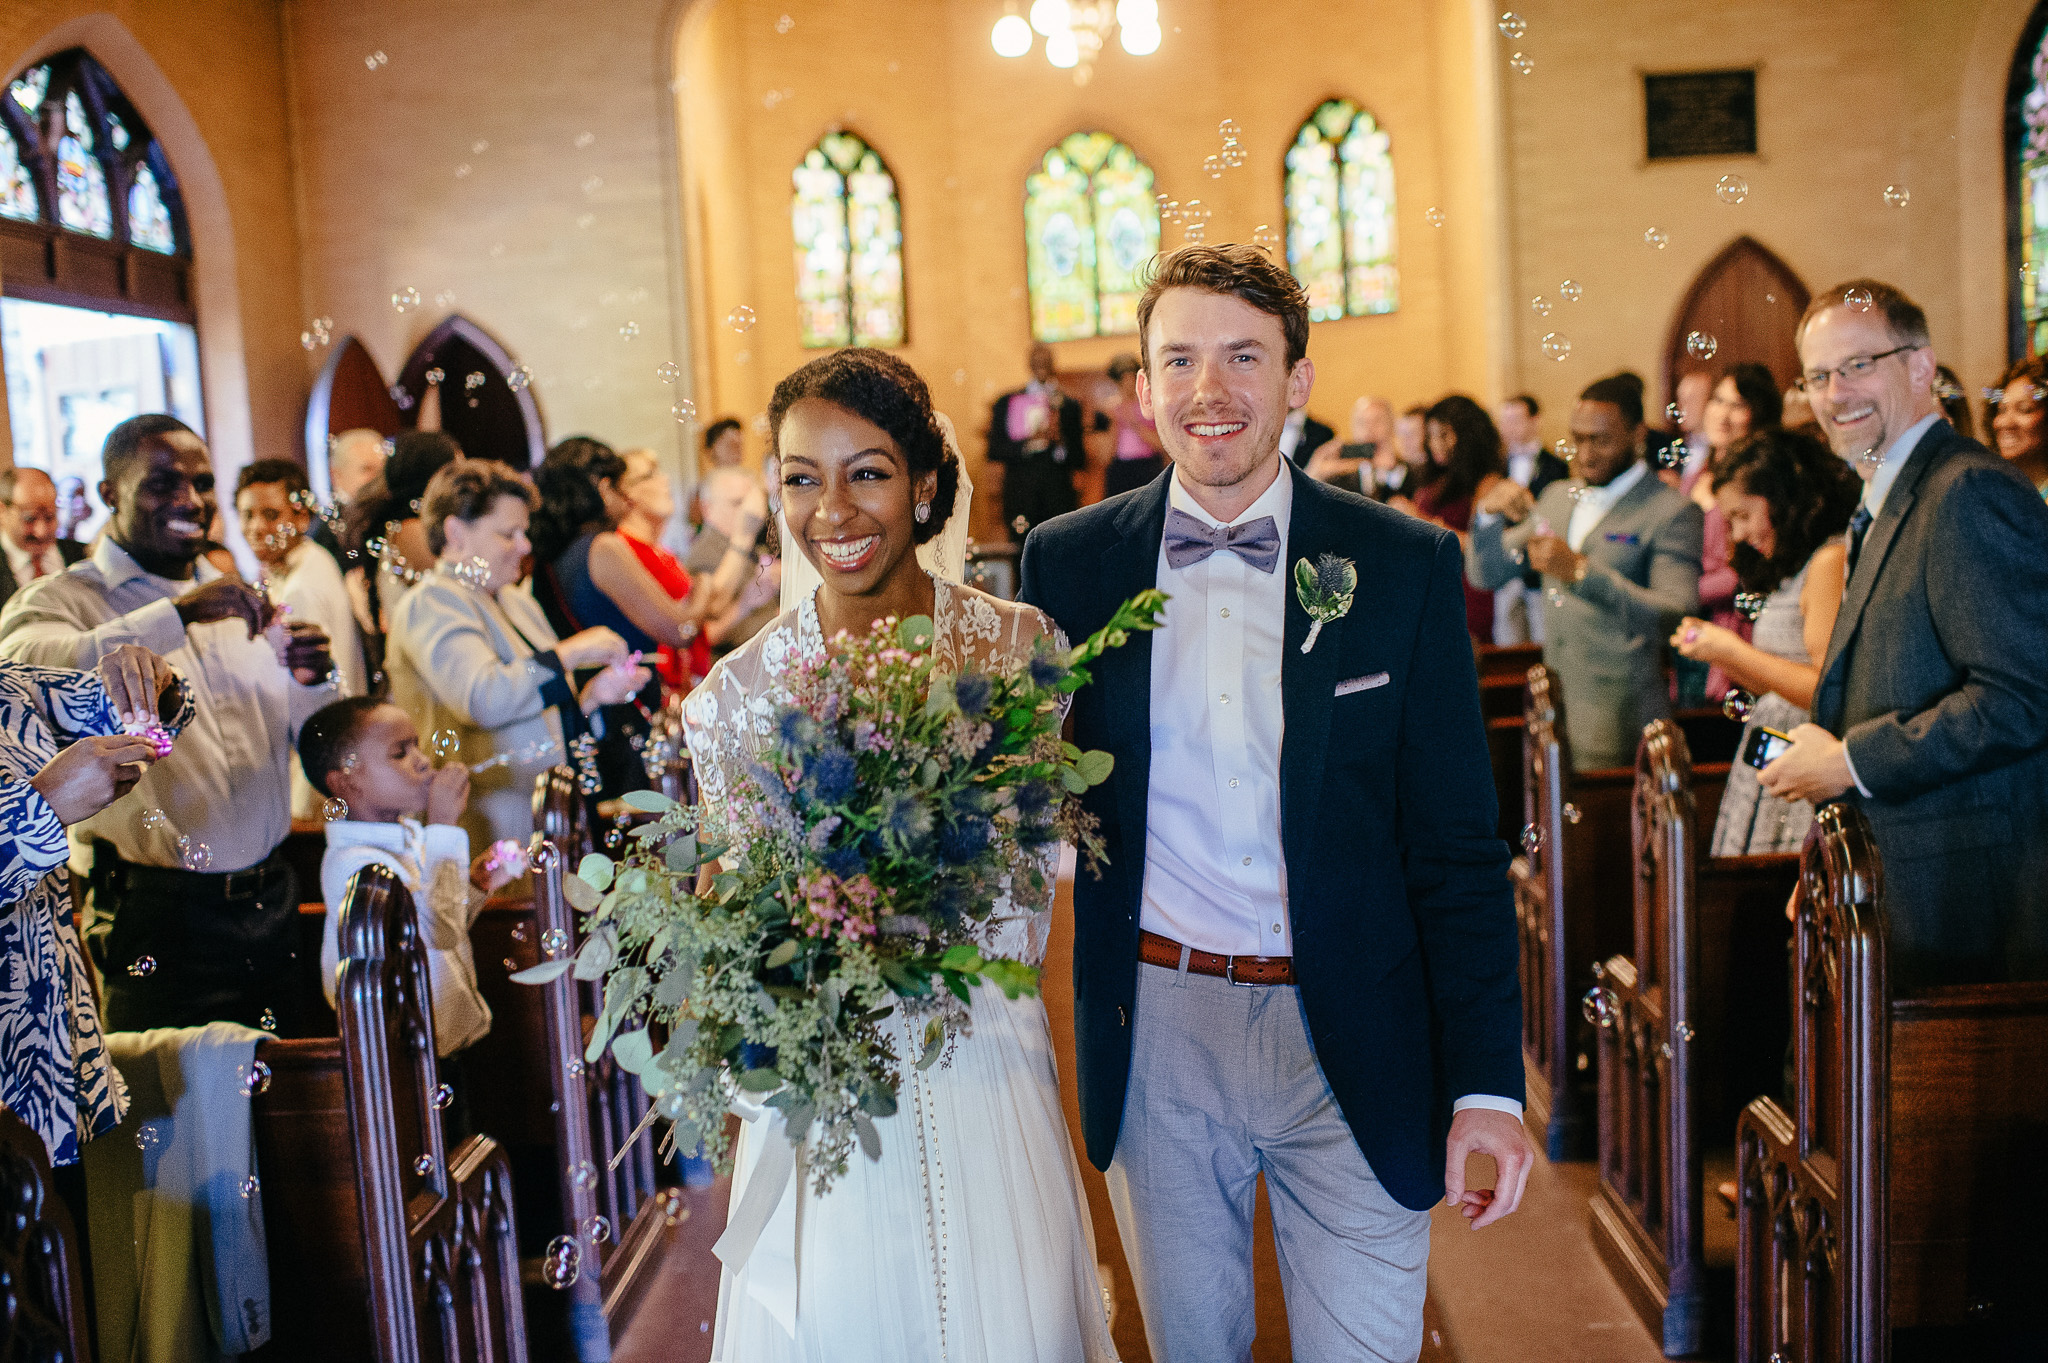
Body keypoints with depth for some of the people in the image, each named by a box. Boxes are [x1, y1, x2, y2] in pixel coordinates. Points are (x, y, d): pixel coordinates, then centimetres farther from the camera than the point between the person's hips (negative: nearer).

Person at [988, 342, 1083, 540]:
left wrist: (1060, 440, -11)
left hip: (1059, 498, 1)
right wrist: (1029, 443, -11)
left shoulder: (1069, 406, 12)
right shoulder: (1007, 403, 10)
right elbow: (994, 451, 1)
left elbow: (1080, 461, 8)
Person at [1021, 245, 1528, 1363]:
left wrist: (1487, 1084, -7)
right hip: (1156, 1032, 1)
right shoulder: (1067, 562, 0)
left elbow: (1457, 847, -3)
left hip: (1353, 1046, -1)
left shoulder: (1407, 566, -3)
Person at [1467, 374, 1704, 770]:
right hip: (1554, 706, 6)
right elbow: (1485, 574, 14)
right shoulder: (1557, 497, 14)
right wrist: (1489, 513, -6)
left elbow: (1676, 615, -20)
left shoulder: (1672, 512, -7)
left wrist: (1581, 570, -29)